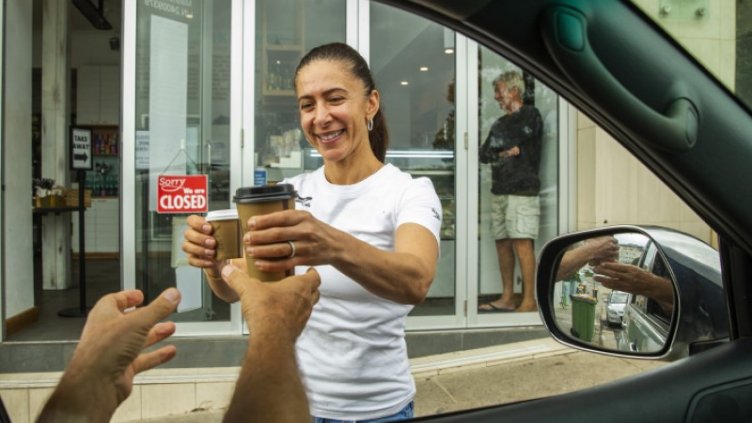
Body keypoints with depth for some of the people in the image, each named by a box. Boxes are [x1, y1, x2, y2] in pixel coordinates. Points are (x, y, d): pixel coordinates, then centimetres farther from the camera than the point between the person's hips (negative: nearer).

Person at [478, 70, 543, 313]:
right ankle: (507, 298, 10)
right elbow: (484, 154, 13)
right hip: (500, 190, 8)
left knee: (522, 243, -11)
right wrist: (505, 151, -3)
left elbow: (502, 141, -12)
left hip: (521, 190, -7)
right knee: (502, 242, 5)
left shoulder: (530, 115, 1)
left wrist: (497, 143, 7)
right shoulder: (502, 122, 23)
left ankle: (529, 300, -9)